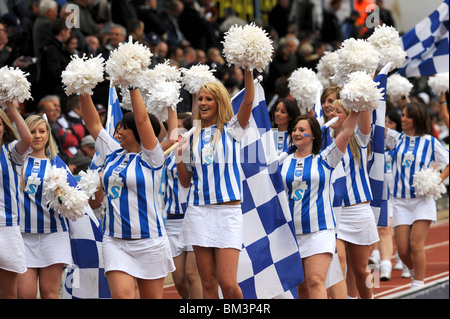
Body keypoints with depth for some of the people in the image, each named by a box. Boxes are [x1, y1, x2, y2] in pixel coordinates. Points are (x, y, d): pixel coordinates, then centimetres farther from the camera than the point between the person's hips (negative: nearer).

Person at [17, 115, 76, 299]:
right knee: (25, 293, -7)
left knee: (50, 292, -1)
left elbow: (74, 192, 3)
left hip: (52, 233, 0)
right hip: (23, 233, 0)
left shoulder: (56, 162, 9)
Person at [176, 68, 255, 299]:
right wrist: (179, 156, 1)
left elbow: (249, 100, -12)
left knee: (228, 283, -11)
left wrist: (248, 70, -24)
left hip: (227, 211, -3)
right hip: (199, 211, 3)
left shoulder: (231, 130, 5)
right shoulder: (193, 137, 14)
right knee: (208, 283, 3)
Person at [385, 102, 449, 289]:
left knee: (416, 244, -13)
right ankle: (415, 272, 27)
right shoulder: (396, 138, 8)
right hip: (400, 201, 3)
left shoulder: (430, 142, 1)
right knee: (402, 249, -2)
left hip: (423, 200, -3)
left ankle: (418, 286, -7)